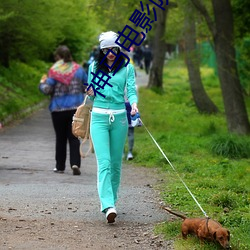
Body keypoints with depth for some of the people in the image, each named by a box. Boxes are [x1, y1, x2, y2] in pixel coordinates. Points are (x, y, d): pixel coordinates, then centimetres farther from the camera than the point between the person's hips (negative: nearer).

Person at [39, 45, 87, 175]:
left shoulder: (54, 71, -8)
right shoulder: (78, 69, 2)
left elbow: (47, 90, -12)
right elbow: (87, 87, 7)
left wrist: (42, 83, 9)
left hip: (58, 109, -2)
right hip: (76, 108, 2)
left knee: (60, 138, 10)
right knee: (74, 137, 3)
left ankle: (60, 166, 16)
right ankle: (75, 163, -14)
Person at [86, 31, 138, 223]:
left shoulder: (127, 68, 5)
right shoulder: (94, 67, 8)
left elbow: (131, 90, -3)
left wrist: (134, 104, -24)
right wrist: (91, 93, -7)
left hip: (119, 117, 1)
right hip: (99, 117, -1)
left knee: (116, 163, 8)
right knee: (104, 162, -13)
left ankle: (111, 200, 24)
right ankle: (108, 206, -24)